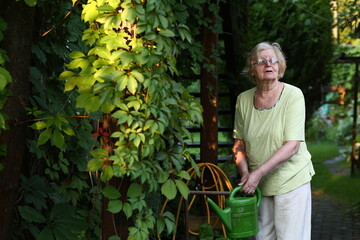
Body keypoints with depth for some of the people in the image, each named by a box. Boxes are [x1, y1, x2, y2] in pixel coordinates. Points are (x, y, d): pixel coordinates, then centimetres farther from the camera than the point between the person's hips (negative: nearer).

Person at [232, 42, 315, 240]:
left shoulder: (293, 95, -11)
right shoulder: (244, 99, 2)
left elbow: (292, 146, -18)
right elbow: (239, 143, 10)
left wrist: (259, 172, -22)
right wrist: (245, 173, -7)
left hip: (291, 181, -4)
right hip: (258, 185, 4)